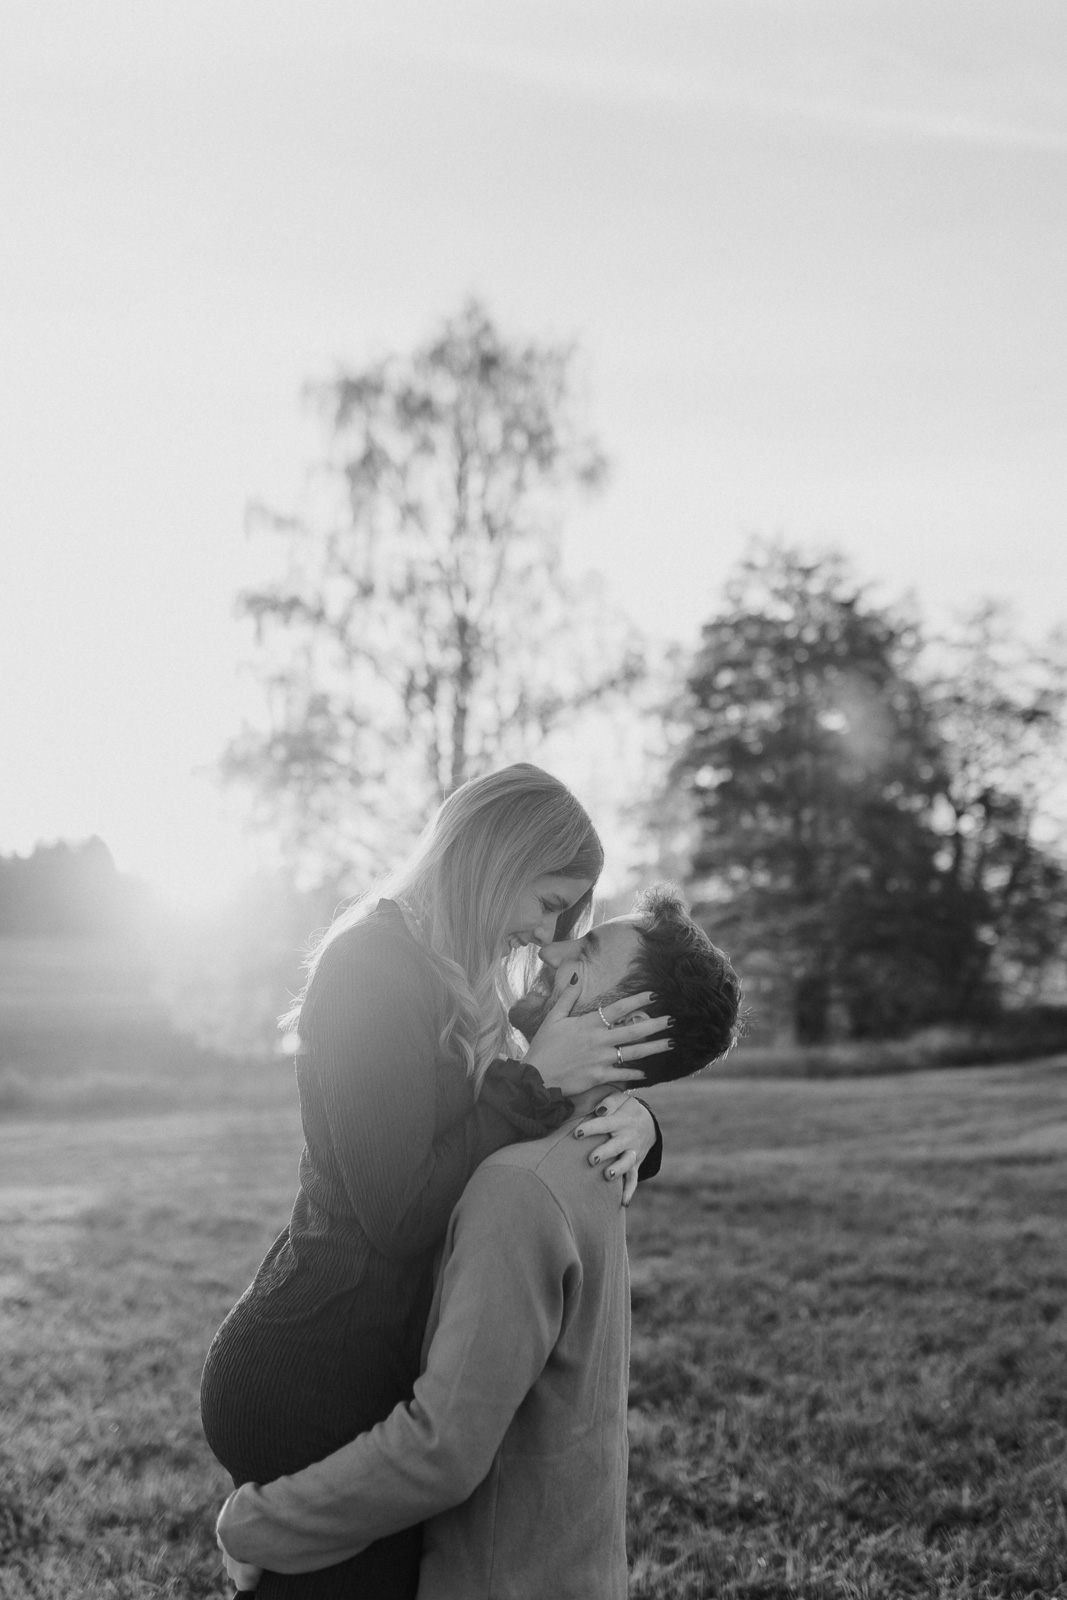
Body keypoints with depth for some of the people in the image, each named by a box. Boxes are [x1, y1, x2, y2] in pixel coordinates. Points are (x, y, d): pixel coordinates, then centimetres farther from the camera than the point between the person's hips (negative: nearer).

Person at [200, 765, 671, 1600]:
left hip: (372, 1367, 9)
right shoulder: (372, 967, -18)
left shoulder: (452, 976, 11)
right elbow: (400, 1216, -23)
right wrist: (537, 1084, -21)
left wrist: (627, 1119, -7)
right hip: (314, 1384, -9)